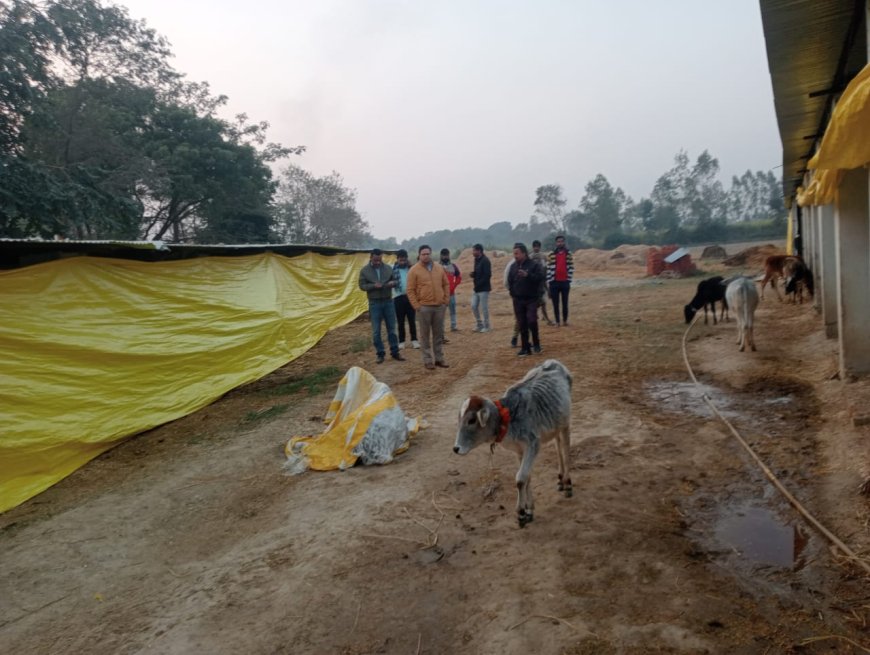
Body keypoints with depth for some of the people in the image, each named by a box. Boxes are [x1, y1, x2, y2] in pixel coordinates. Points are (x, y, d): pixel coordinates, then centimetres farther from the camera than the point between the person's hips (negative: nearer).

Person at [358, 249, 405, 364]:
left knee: (391, 328, 9)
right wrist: (374, 286, -20)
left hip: (388, 301, 2)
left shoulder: (388, 268, 3)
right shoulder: (364, 270, -2)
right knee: (376, 331, 2)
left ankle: (395, 352, 18)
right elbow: (362, 285, -3)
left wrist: (393, 282, -14)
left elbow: (395, 280, 10)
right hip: (374, 303, -2)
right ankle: (380, 354, 12)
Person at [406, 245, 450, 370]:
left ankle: (439, 358, 20)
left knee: (439, 334, 11)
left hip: (439, 306, 4)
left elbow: (446, 284, 15)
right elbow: (410, 290, -6)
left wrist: (446, 299, 6)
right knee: (425, 335, 3)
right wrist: (416, 306, -11)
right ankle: (427, 360, 11)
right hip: (424, 307, -4)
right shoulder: (414, 270, -5)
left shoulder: (439, 267, 8)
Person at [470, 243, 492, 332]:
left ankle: (486, 326, 12)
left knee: (484, 308, -1)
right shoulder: (476, 260, 12)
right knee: (474, 306, 8)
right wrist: (473, 274, 0)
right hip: (477, 289, 9)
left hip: (484, 289, -9)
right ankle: (480, 325, 20)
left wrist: (478, 284, -20)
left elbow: (487, 275, -20)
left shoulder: (485, 261, -15)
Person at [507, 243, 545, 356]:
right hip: (518, 300, 5)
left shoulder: (534, 264, -6)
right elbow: (510, 281, 17)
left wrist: (528, 275, -28)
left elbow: (541, 276, -19)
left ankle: (536, 344, 7)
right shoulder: (513, 266, 9)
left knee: (532, 321, -16)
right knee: (522, 325, 5)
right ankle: (525, 348, 13)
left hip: (531, 299, -4)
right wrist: (512, 292, 6)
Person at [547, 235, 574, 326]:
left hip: (565, 282, 1)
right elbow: (548, 268, 1)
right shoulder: (552, 255, 1)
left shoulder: (568, 254, 4)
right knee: (555, 303, 4)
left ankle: (565, 320, 17)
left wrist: (569, 280, -1)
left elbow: (571, 267, 5)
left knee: (565, 302, 8)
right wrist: (548, 281, -3)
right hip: (554, 282, -1)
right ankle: (557, 321, 10)